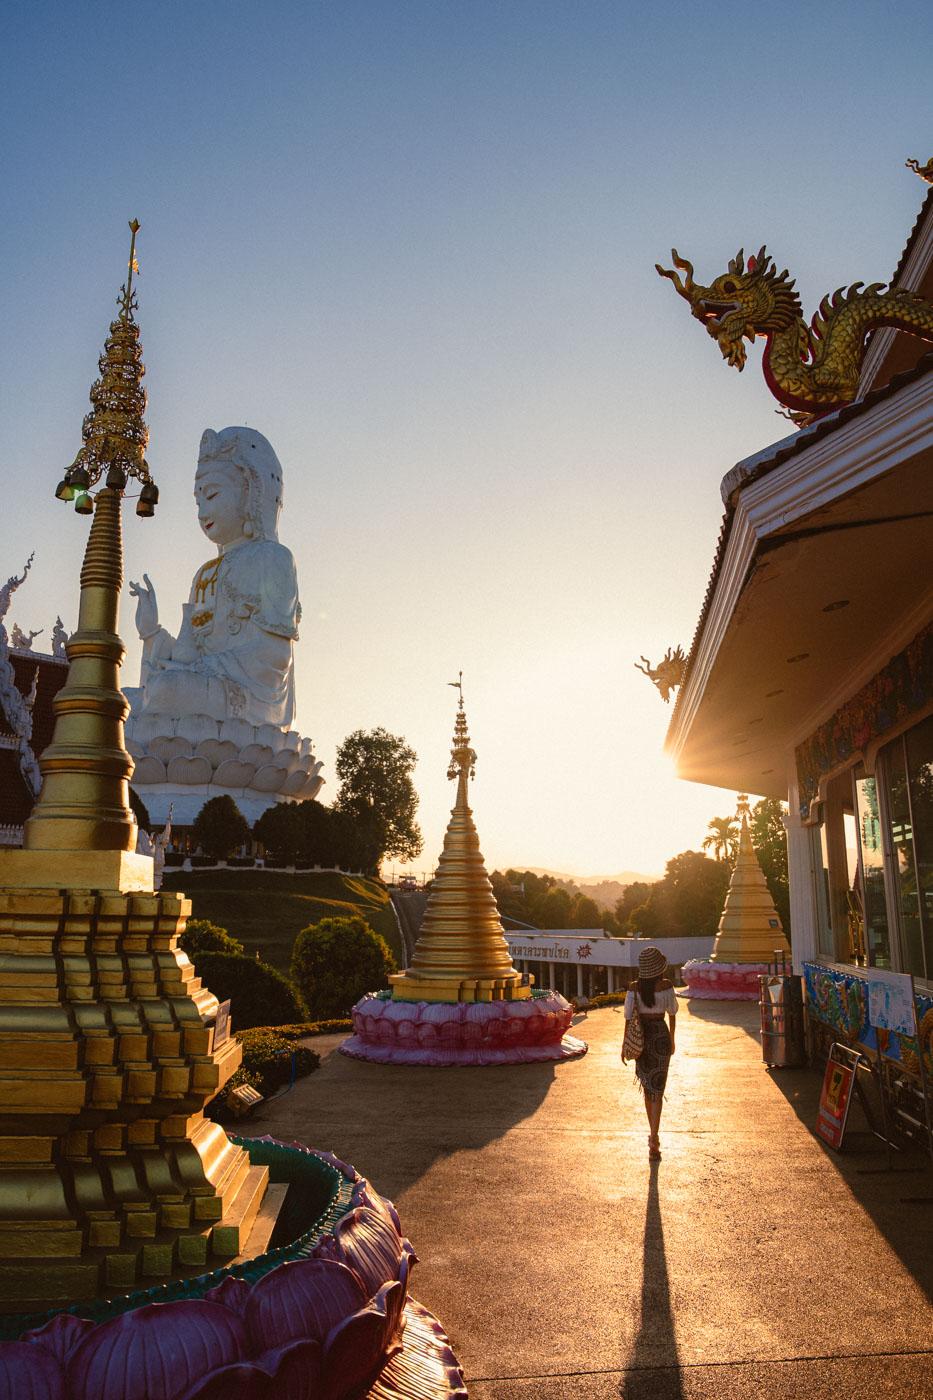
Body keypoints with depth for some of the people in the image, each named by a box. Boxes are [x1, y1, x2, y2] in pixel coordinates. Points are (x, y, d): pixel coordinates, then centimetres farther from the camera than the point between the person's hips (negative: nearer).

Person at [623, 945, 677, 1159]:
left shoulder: (635, 987, -7)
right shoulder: (666, 986, -11)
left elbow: (629, 1017, -5)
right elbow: (672, 1014, 0)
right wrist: (672, 1040, 15)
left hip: (641, 1036, 2)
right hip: (660, 1036, -2)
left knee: (647, 1085, 19)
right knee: (657, 1089, 0)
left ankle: (653, 1132, 32)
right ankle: (654, 1138, -10)